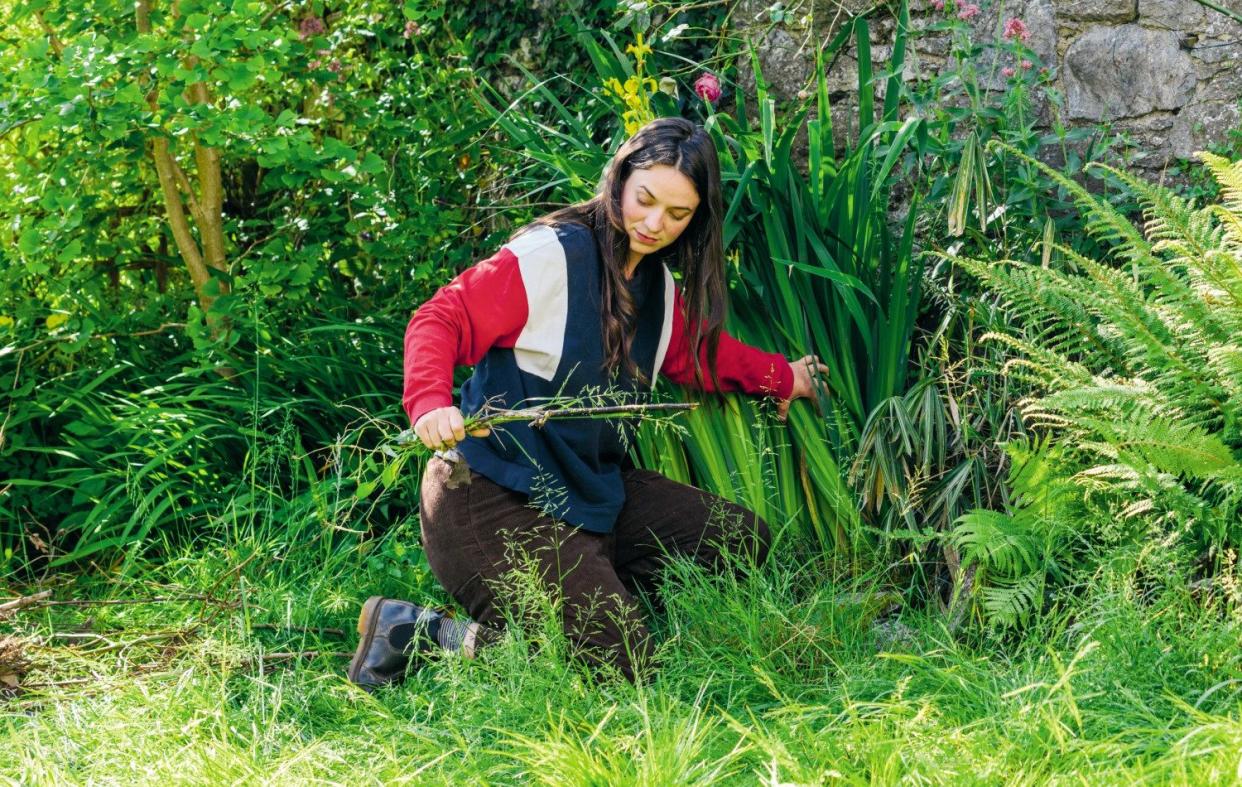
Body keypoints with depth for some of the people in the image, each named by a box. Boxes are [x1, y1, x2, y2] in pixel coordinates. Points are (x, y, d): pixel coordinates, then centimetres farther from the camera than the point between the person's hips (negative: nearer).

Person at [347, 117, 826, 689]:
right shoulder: (551, 256, -17)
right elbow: (440, 320, -19)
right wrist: (430, 405, -35)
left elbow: (697, 352, 30)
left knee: (744, 539, 9)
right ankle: (417, 629, -5)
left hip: (592, 489, 9)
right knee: (621, 661, -16)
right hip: (493, 498, -9)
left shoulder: (659, 284, 10)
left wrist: (781, 377, 27)